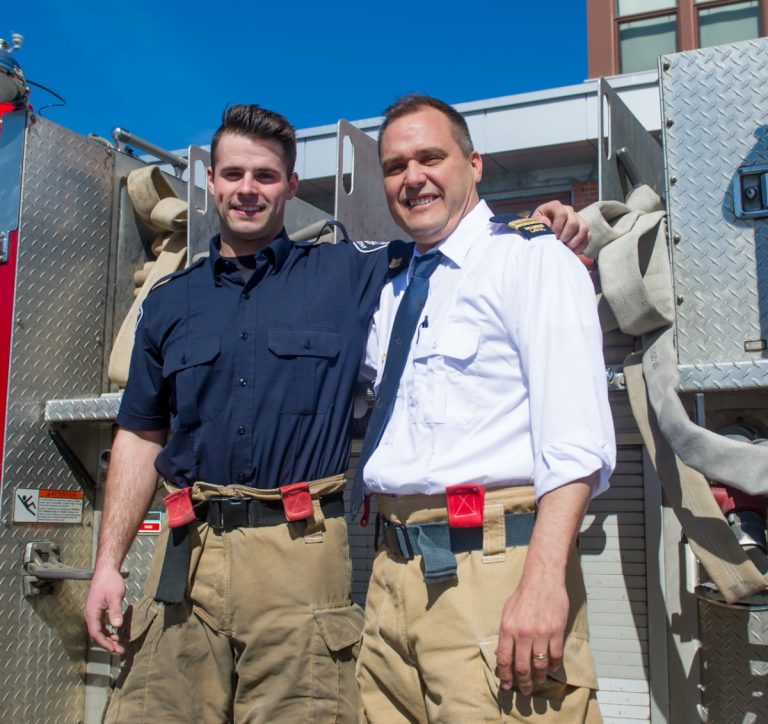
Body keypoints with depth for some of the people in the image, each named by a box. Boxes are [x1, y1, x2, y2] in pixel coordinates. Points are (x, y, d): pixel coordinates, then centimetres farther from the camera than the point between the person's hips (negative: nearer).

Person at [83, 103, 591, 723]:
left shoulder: (348, 274, 6)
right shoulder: (170, 302, 13)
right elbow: (141, 437, 14)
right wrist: (108, 563, 9)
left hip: (301, 553, -2)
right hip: (189, 550, 3)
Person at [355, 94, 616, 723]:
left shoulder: (531, 258, -3)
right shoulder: (393, 292, 20)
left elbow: (576, 438, -14)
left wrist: (543, 581, -24)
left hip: (492, 566, -6)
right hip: (396, 570, 7)